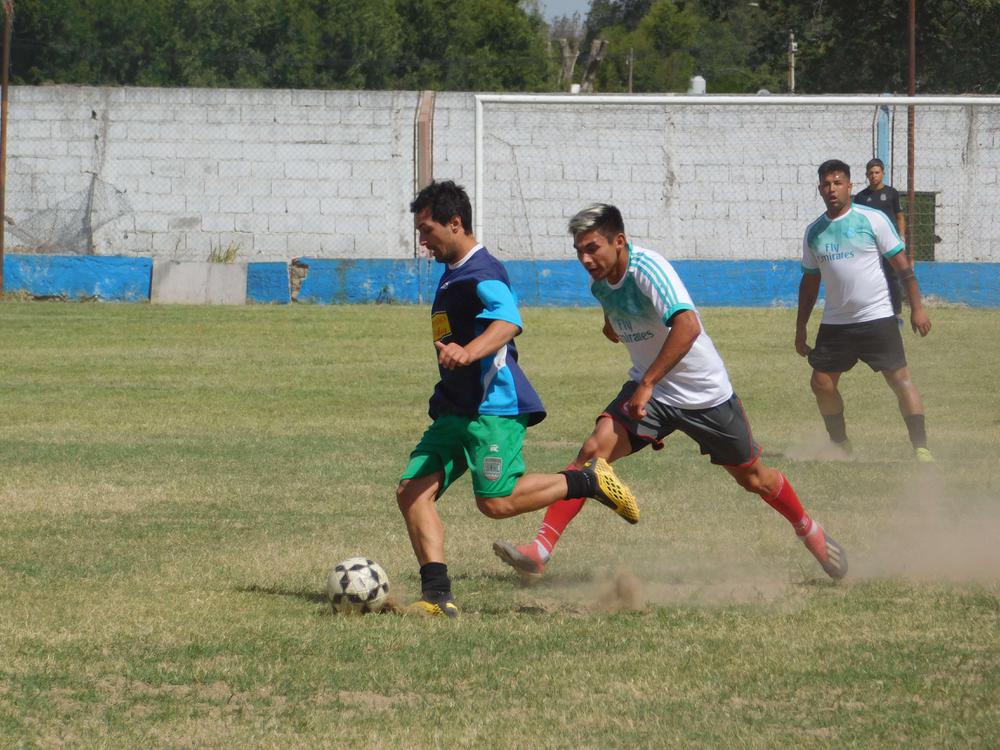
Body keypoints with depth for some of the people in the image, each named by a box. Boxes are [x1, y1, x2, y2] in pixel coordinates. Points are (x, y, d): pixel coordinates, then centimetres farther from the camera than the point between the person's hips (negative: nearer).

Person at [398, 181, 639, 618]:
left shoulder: (483, 274, -13)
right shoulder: (451, 275, 19)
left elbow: (507, 323, -33)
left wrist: (468, 352, -50)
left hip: (493, 406, -10)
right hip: (455, 410, 10)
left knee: (496, 501, -16)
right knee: (413, 491, -6)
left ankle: (588, 481, 4)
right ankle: (436, 595, -12)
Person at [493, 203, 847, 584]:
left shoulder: (648, 268, -27)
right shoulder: (600, 282, -4)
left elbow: (688, 325, -42)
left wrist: (647, 385, -41)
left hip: (705, 393, -5)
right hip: (647, 391, 5)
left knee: (754, 478, 11)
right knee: (594, 449, -20)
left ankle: (810, 532, 40)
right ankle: (540, 550, -24)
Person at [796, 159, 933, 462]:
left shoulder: (872, 220, -5)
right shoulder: (814, 232, 8)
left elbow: (902, 264, -3)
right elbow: (810, 281, 17)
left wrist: (916, 307, -9)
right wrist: (800, 329, 15)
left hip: (876, 318, -5)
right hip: (835, 322, 5)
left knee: (900, 379, -10)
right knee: (821, 383, 4)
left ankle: (921, 449, -8)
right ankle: (840, 445, 22)